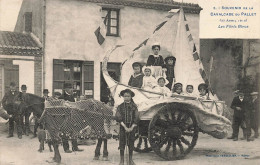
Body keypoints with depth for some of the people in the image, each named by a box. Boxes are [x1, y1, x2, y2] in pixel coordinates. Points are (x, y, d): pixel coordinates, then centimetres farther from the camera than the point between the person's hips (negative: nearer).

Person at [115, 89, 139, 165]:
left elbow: (136, 119, -1)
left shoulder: (134, 106, 2)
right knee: (122, 144, 0)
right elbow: (118, 118, -7)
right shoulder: (120, 107, -1)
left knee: (131, 143, 7)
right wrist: (125, 127, -14)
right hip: (123, 127, -1)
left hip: (132, 127, 1)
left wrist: (131, 128, -11)